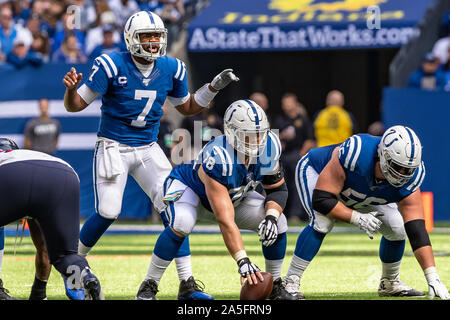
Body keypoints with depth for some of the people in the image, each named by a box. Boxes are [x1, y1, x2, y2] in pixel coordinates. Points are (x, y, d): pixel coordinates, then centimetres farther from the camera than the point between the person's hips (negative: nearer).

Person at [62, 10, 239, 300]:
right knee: (108, 213, -13)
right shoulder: (112, 66, -15)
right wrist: (71, 88, -34)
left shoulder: (171, 69, 0)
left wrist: (214, 87, 3)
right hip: (113, 147, -4)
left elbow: (187, 108, 17)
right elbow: (75, 105, -12)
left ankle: (187, 283, -5)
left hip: (148, 149, 4)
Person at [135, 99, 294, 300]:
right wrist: (242, 261, -53)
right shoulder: (218, 158, -43)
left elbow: (278, 189, -8)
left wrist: (271, 216, -30)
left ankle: (275, 286, 9)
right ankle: (149, 286, -22)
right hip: (189, 185, -6)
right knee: (181, 224, -37)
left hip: (235, 194, 6)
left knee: (277, 223, -12)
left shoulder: (269, 147, -25)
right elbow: (225, 220, -46)